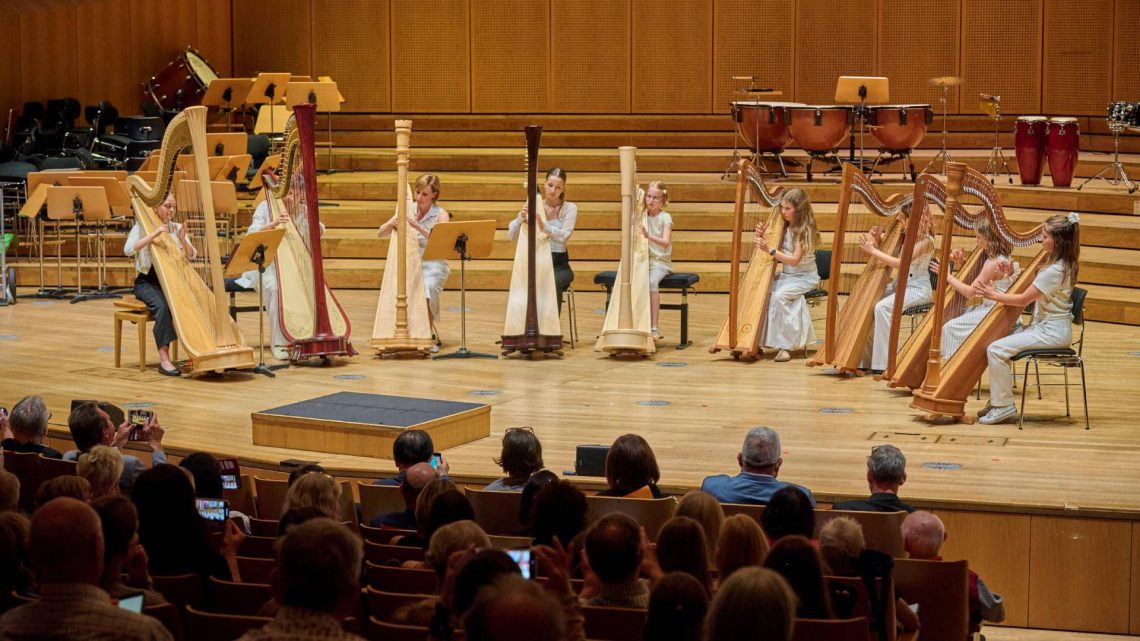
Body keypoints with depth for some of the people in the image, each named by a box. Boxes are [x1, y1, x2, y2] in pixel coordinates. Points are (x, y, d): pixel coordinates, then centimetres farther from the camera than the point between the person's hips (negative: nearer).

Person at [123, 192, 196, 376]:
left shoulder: (177, 228, 10)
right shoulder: (141, 226, -1)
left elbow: (192, 256, 2)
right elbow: (128, 250, -20)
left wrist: (183, 240, -17)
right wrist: (153, 234, -28)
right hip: (147, 281, -4)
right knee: (162, 306, -33)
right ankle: (164, 359, -34)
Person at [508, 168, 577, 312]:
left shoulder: (570, 208, -1)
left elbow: (564, 236, -19)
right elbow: (511, 235, -6)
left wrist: (543, 224, -36)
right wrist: (521, 218, -26)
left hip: (559, 264, -1)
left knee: (553, 282, -34)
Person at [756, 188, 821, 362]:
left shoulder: (805, 230, -15)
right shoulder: (785, 228, 5)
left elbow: (794, 260, -23)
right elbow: (777, 259, 8)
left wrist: (770, 250, -31)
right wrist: (762, 236, -8)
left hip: (805, 277, -7)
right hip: (786, 275, 7)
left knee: (779, 296, -31)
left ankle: (784, 346, -26)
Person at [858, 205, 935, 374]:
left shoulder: (926, 241, -14)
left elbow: (901, 263, -25)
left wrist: (873, 250, -21)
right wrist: (877, 240, -6)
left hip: (917, 288, -8)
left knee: (882, 307, -29)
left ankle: (886, 363, -24)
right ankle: (865, 359, 1)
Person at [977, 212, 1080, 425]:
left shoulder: (1055, 270, -20)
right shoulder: (1064, 264, 10)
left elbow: (1024, 299, -17)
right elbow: (1030, 295, 13)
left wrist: (994, 295, -5)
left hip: (1053, 330, -10)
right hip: (1045, 325, 10)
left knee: (996, 349, -18)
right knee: (997, 342, 11)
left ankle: (1003, 405, -10)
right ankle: (998, 400, 12)